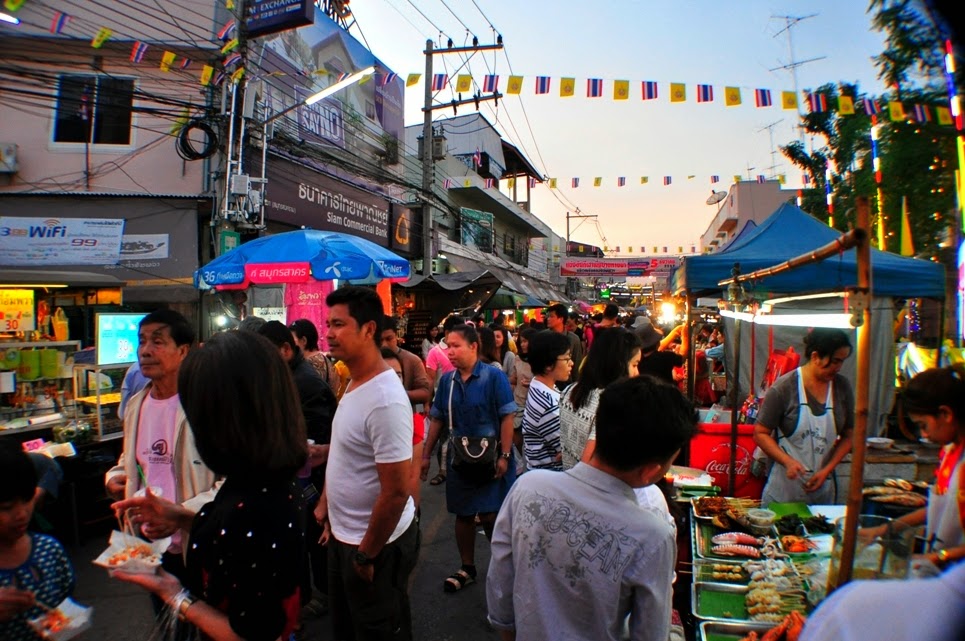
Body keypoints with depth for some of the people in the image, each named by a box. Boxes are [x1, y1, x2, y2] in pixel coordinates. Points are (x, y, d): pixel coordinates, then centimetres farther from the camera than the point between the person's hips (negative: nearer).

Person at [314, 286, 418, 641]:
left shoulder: (385, 400, -27)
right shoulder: (354, 384, 3)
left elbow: (396, 492, -26)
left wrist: (366, 555, -17)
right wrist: (326, 506, 15)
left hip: (377, 544, -9)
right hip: (344, 535, 9)